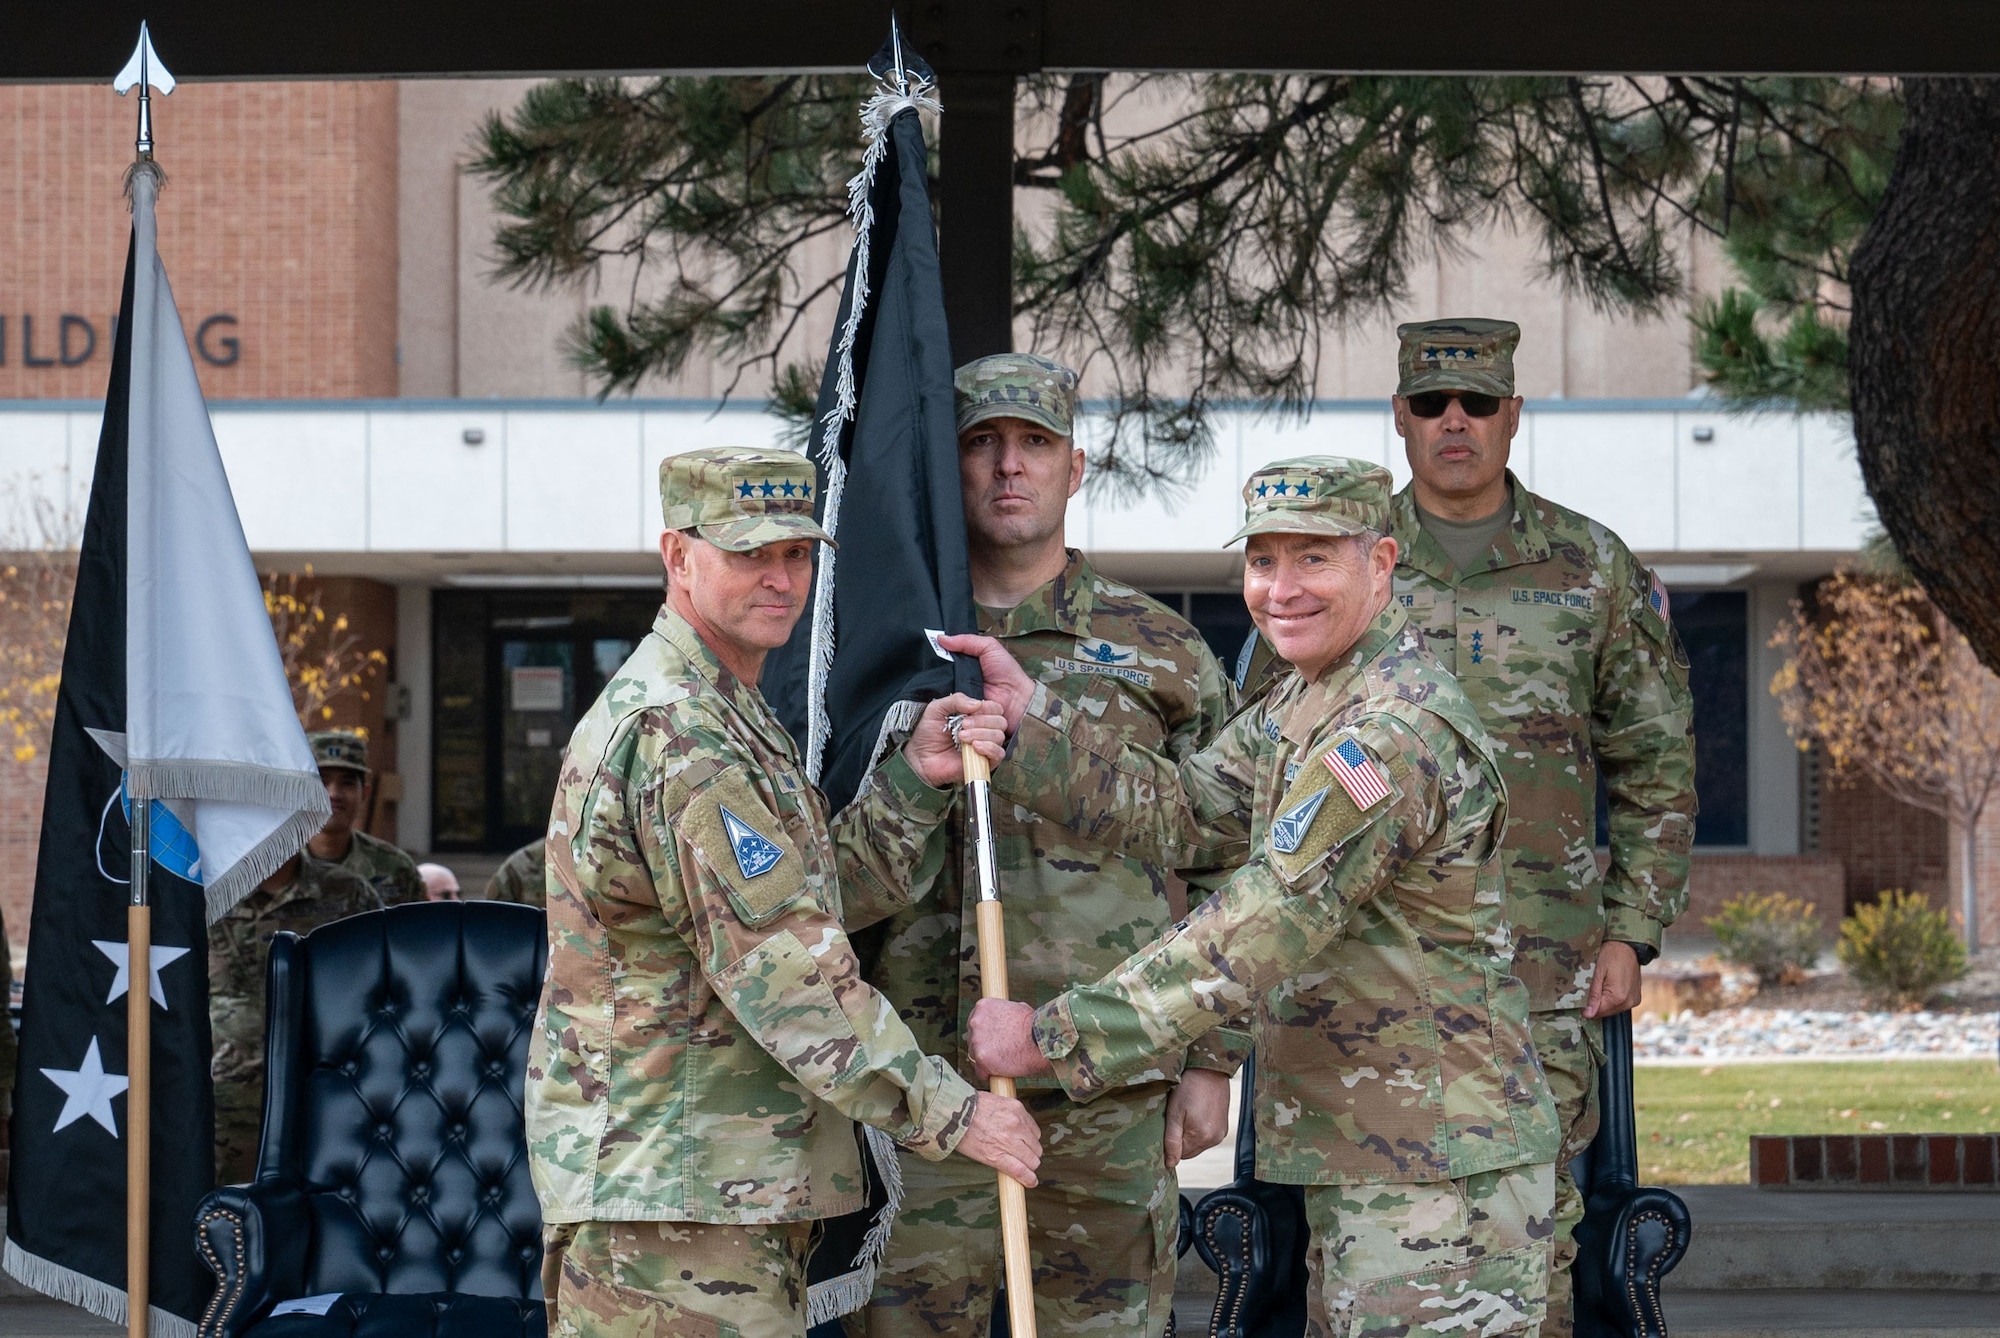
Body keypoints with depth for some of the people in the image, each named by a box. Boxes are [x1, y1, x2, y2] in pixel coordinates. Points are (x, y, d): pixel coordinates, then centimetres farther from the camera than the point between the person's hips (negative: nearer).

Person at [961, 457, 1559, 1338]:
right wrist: (1027, 717, 1)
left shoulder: (1396, 732, -23)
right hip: (1362, 1160, 10)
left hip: (1441, 1169, -10)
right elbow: (1183, 810, 11)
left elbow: (1257, 934, -24)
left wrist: (1053, 1036, -20)